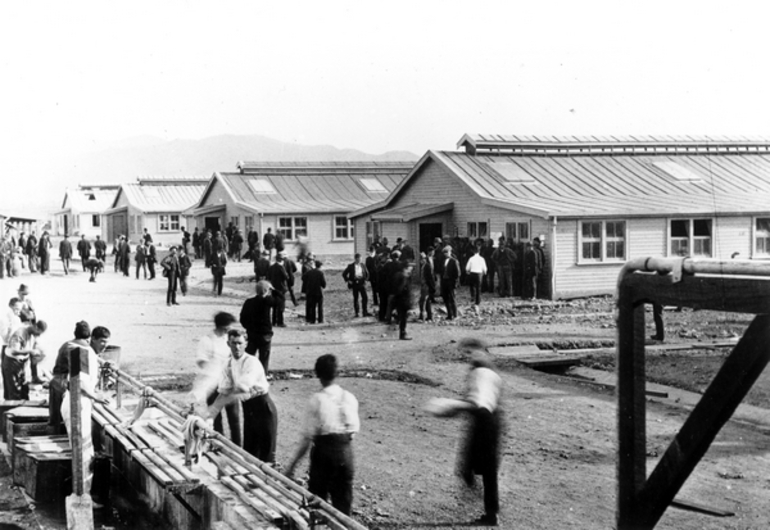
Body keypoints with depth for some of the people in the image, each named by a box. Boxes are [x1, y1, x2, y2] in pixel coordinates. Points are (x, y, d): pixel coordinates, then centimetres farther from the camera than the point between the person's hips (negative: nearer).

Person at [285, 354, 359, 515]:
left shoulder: (317, 400, -14)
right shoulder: (349, 398, -3)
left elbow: (307, 437, -14)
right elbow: (355, 428, 4)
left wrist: (292, 464, -7)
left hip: (323, 450, -3)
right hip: (346, 451, 3)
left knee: (318, 497, 11)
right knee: (343, 498, 12)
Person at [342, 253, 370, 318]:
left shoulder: (363, 266, 5)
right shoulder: (351, 266, -3)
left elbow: (367, 273, 18)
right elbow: (344, 274, 2)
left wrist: (365, 279, 4)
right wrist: (348, 280, -5)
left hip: (362, 284, 2)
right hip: (354, 284, -2)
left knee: (365, 298, -7)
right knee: (355, 299, 4)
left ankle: (365, 312, 0)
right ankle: (356, 313, 11)